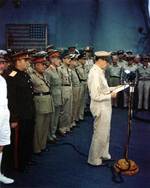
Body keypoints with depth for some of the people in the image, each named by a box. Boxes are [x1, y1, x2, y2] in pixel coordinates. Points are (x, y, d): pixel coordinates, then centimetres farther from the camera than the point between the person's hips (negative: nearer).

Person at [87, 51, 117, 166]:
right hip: (100, 107, -10)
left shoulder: (100, 71, 6)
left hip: (105, 106, 10)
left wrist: (110, 89, 4)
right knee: (100, 134, 4)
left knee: (105, 132, 23)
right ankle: (94, 159, 21)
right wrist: (110, 95, -17)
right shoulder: (95, 74, -24)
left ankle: (103, 153, 41)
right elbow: (96, 96, -26)